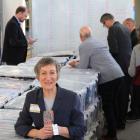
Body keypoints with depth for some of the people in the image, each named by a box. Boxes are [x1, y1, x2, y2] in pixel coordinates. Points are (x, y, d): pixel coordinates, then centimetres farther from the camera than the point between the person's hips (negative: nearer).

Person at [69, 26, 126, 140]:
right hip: (119, 75, 8)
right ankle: (116, 126, 38)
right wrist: (77, 62, 26)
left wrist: (74, 64, 16)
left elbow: (83, 67, -4)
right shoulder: (97, 42, 20)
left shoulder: (83, 46, -5)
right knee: (114, 103, 22)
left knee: (107, 107, 5)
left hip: (107, 78, -8)